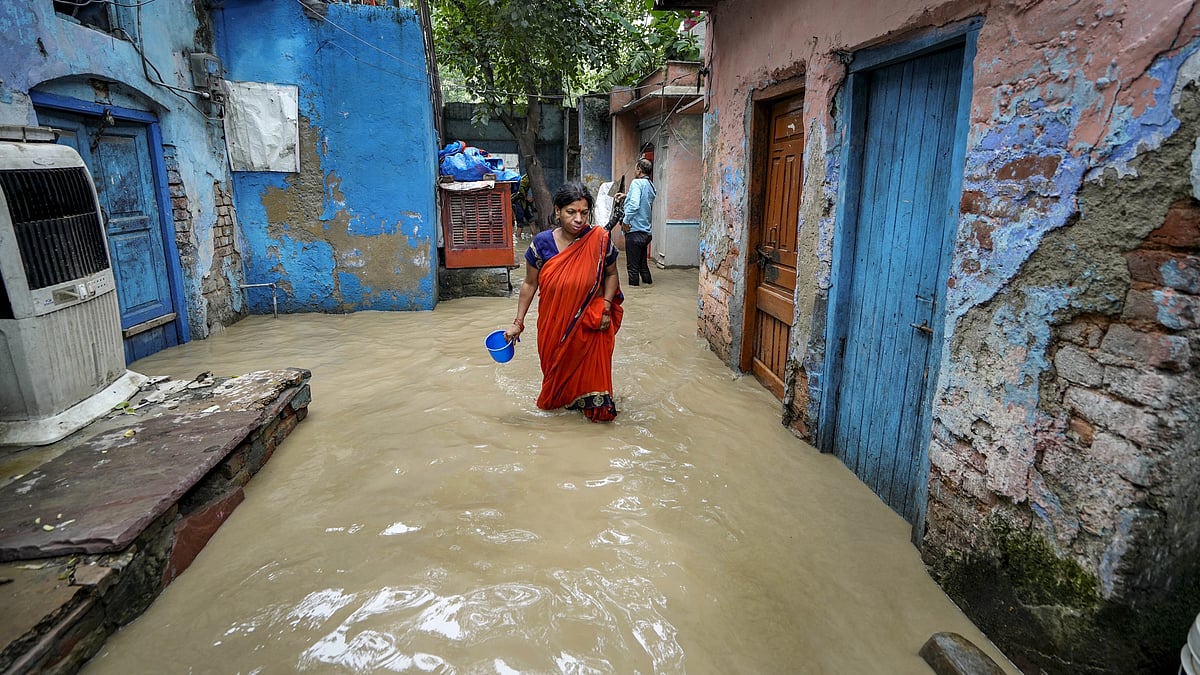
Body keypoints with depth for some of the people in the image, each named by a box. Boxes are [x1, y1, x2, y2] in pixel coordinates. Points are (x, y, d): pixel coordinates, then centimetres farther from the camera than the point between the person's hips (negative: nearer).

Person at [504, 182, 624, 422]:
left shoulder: (599, 241, -15)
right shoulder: (542, 243, -13)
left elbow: (611, 274, 1)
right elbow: (529, 284, -4)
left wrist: (606, 307, -11)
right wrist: (518, 322, -4)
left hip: (590, 322, -1)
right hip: (554, 323, 2)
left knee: (590, 364, 11)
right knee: (557, 364, 20)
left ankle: (595, 405, 35)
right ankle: (556, 399, 47)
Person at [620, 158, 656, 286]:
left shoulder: (637, 183, -12)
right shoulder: (651, 186, 14)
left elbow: (634, 204, -26)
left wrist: (626, 221, -17)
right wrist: (626, 196, 27)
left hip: (634, 231, -8)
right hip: (646, 232, 8)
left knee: (632, 266, 1)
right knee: (643, 264, 18)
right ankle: (648, 283, 24)